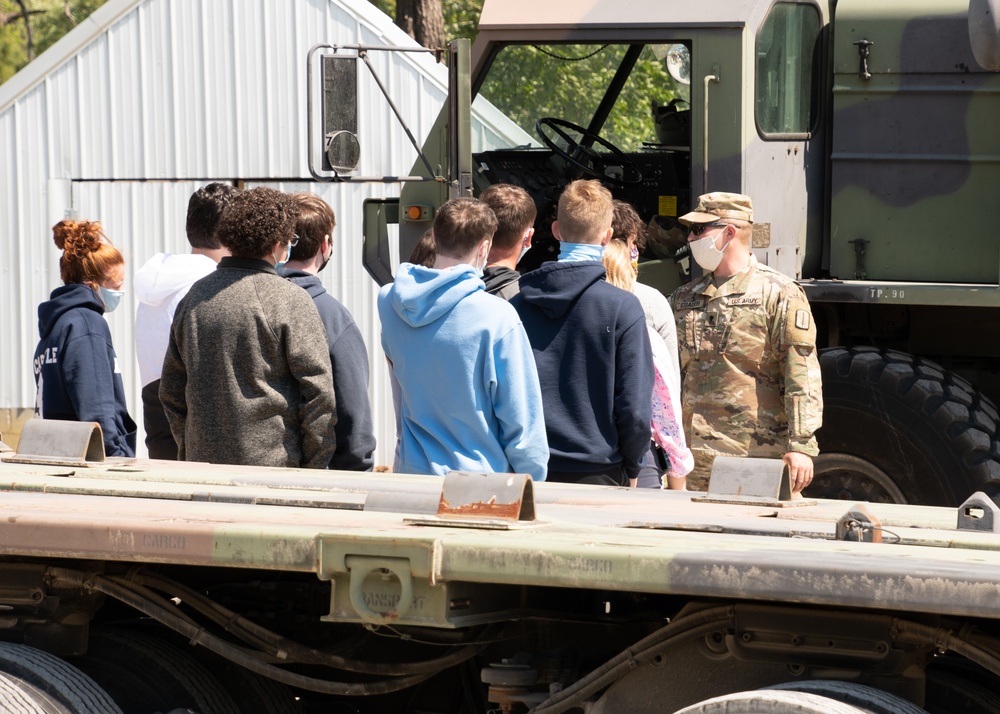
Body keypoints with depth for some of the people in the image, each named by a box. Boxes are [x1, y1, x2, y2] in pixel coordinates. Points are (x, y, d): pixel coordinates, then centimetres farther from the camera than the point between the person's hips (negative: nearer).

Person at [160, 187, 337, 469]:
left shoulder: (195, 295, 9)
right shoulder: (290, 300, -9)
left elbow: (171, 390, 14)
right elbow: (318, 392, -10)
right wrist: (315, 466, -2)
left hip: (203, 459, 6)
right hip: (274, 465, -6)